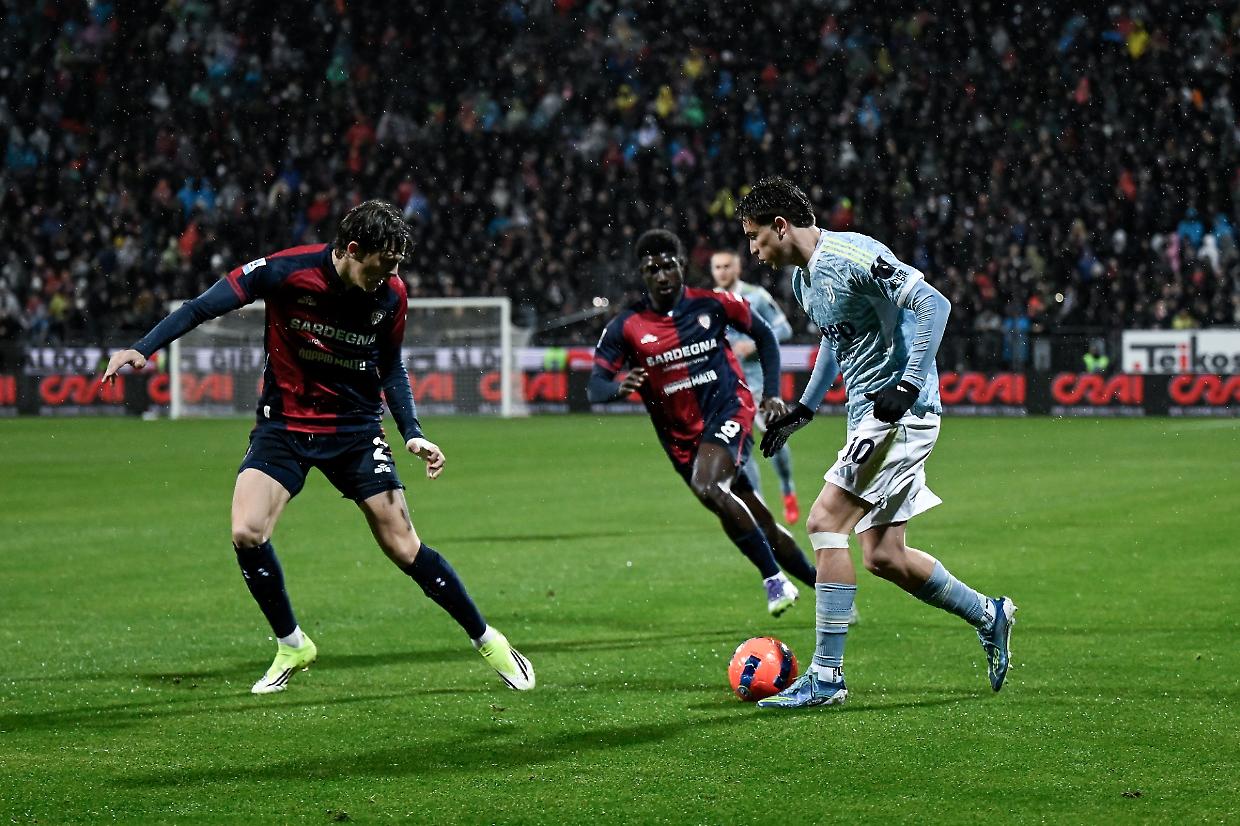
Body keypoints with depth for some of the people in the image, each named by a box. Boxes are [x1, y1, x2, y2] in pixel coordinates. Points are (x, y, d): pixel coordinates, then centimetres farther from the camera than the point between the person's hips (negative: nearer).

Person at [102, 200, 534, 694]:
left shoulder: (391, 295, -9)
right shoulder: (287, 271, -20)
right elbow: (206, 306, -14)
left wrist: (412, 434, -3)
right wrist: (142, 350, -24)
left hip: (356, 431, 1)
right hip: (283, 426, -1)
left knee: (403, 548, -4)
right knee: (246, 533, -19)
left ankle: (487, 641, 15)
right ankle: (292, 646, 4)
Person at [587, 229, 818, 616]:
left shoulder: (712, 304, -3)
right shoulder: (625, 327, -3)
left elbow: (764, 335, 12)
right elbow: (594, 387, -8)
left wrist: (772, 392, 3)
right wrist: (619, 387, -31)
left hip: (728, 413, -3)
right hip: (682, 436, 3)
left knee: (707, 488, -31)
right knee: (759, 523, 6)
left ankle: (775, 579, -21)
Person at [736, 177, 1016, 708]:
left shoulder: (850, 255, -16)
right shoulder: (802, 279, 14)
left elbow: (933, 303, -22)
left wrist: (909, 385, -26)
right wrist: (803, 410, 26)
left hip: (902, 413, -10)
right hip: (869, 417, 10)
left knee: (824, 523, -16)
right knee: (882, 557, 8)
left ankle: (827, 675, -14)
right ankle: (988, 615, 28)